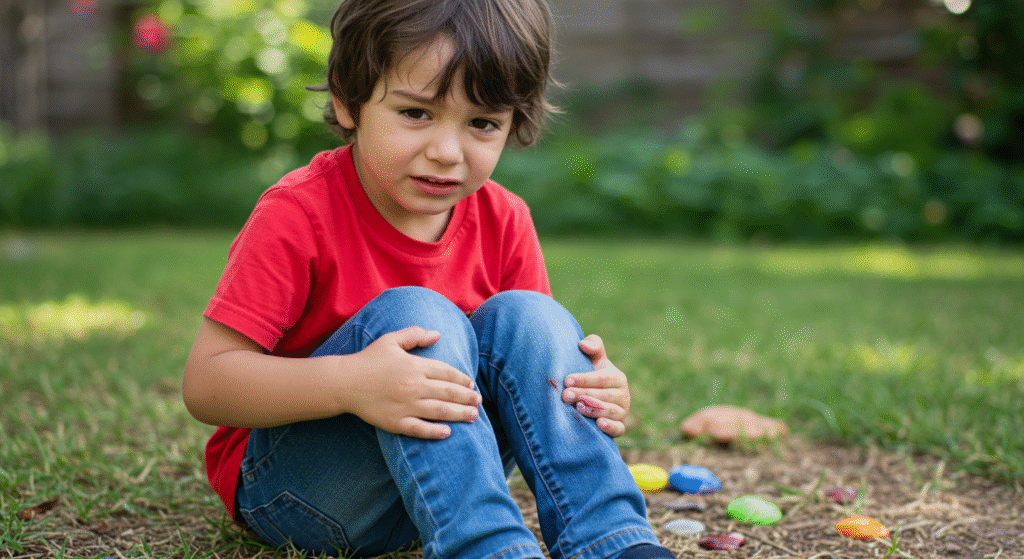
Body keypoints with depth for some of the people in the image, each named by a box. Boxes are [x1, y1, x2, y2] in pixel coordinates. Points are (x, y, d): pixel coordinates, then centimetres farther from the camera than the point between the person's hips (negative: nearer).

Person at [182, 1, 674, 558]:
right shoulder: (298, 216, -19)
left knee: (523, 316, -19)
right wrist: (348, 383, -40)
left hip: (437, 483, 5)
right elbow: (204, 384, -23)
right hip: (294, 488, -4)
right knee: (412, 312, -29)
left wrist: (600, 392, -22)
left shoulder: (502, 221, -3)